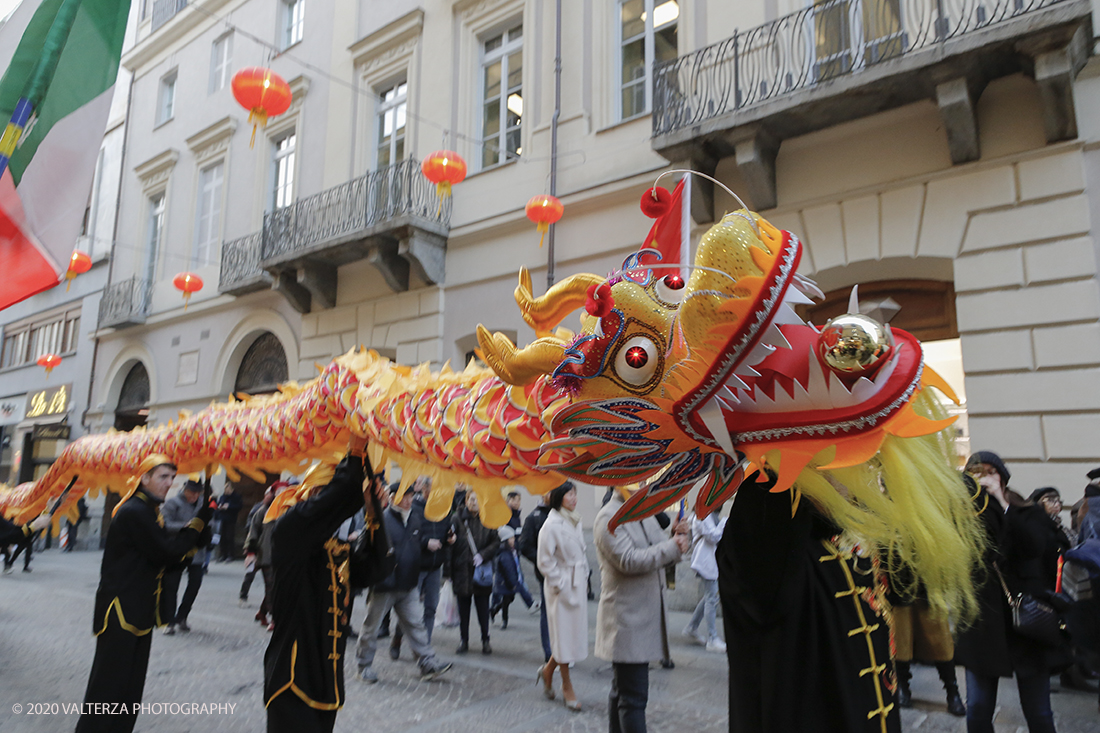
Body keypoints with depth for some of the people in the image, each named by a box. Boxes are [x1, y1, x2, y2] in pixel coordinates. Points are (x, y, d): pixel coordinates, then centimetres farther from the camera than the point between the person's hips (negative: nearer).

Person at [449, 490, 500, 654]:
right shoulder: (457, 519, -3)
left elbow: (496, 542, 1)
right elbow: (450, 543, -3)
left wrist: (483, 555, -14)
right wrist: (449, 571, -6)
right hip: (462, 571, 0)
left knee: (483, 608, 7)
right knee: (463, 608, 8)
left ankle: (485, 641, 21)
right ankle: (464, 641, 21)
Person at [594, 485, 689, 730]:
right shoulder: (608, 517, -15)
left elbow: (663, 555, 16)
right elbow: (628, 561, -24)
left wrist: (678, 536, -5)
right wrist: (672, 547, -17)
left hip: (647, 615, 9)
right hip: (627, 619, -9)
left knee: (622, 691, 20)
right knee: (633, 698, -5)